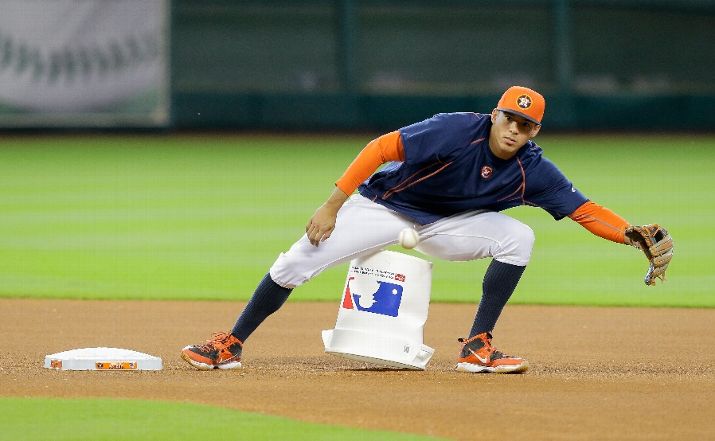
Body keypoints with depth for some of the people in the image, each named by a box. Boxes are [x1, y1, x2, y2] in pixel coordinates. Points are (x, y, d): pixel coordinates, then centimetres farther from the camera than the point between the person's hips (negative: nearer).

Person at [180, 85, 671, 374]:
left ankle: (478, 348, -13)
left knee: (517, 237, -18)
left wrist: (633, 235, -30)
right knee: (295, 264, -14)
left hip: (446, 225, 4)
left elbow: (584, 209, -14)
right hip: (383, 207, -4)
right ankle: (230, 345, 2)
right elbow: (383, 147, -28)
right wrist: (334, 204, -30)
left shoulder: (533, 171, -14)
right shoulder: (458, 130, -28)